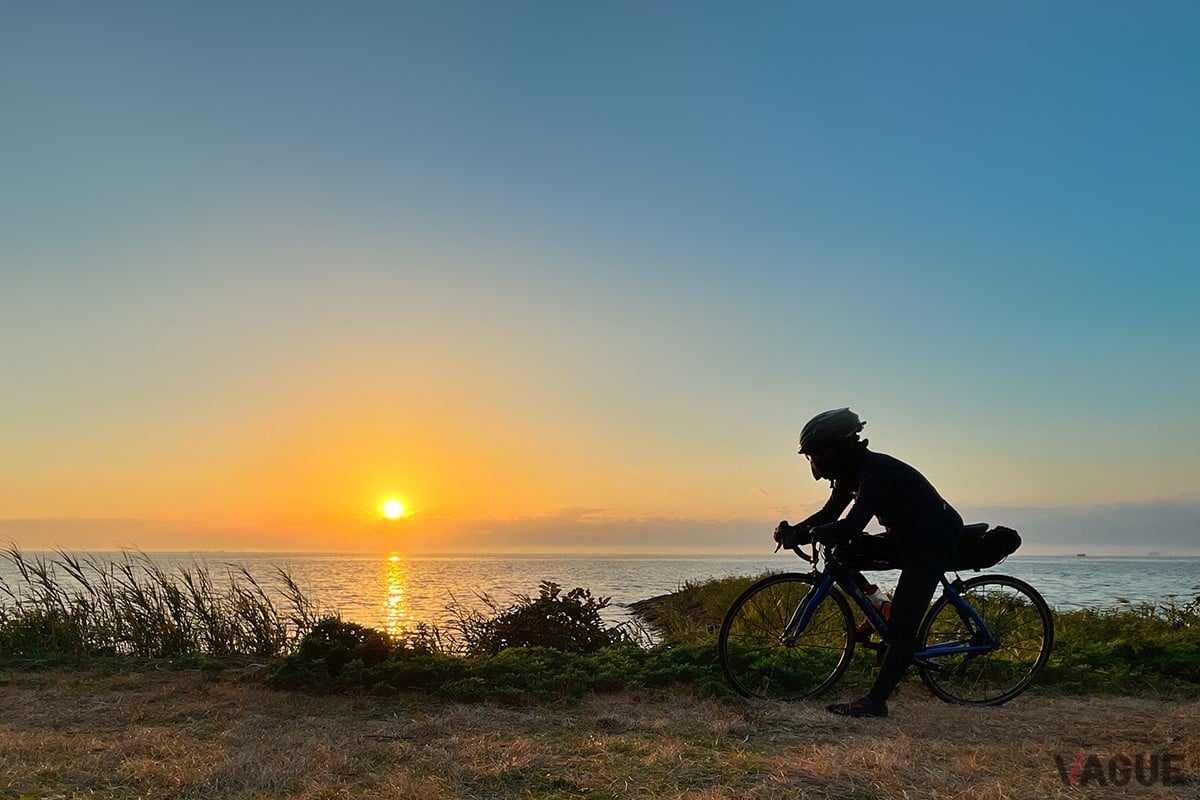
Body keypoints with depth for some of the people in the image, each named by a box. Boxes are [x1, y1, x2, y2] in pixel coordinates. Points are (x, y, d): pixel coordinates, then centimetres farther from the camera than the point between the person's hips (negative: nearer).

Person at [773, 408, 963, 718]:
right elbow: (829, 515, 6)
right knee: (842, 554, -1)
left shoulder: (876, 471, -28)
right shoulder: (853, 470, 1)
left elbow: (850, 527, -39)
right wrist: (795, 531, -9)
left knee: (902, 628, -10)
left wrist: (807, 533, -27)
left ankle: (875, 701, -6)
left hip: (933, 543, -9)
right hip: (907, 538, 9)